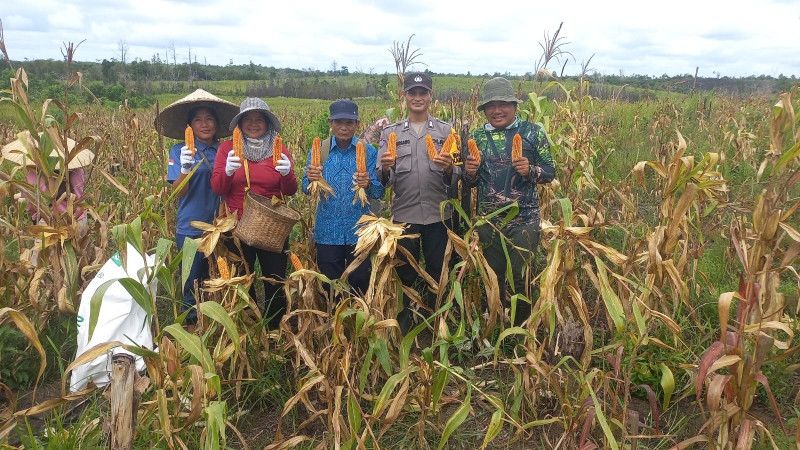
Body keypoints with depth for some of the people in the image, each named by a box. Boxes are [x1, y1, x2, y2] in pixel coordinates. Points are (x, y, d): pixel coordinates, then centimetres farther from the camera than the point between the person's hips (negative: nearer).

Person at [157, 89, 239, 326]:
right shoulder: (180, 150, -5)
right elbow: (178, 192, -13)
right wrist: (185, 168, -31)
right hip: (191, 229, -3)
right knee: (191, 286, 7)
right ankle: (190, 326, 25)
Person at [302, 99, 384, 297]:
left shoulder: (368, 151, -2)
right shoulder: (318, 150, 1)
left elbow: (379, 192, -8)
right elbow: (306, 189, -6)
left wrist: (367, 184, -30)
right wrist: (311, 179, -28)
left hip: (359, 229, -1)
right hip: (328, 230, 1)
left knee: (359, 282, 9)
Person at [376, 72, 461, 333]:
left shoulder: (446, 131, 5)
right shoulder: (390, 133, 6)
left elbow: (457, 178, 1)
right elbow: (384, 181, 1)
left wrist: (449, 169, -21)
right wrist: (385, 169, -21)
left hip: (438, 216, 0)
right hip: (404, 216, 0)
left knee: (437, 273, 10)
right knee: (404, 275, 10)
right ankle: (402, 326, 27)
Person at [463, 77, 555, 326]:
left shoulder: (533, 132, -3)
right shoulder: (477, 136, 6)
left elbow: (550, 173, -1)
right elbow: (471, 182, 12)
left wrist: (530, 170, -21)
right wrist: (470, 172, -11)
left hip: (524, 220, -3)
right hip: (488, 220, 3)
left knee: (521, 277, 4)